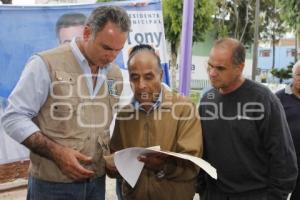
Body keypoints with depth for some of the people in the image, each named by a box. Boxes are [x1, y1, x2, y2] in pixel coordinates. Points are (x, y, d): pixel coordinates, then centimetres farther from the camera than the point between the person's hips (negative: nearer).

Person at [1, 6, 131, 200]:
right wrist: (56, 152, -20)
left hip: (97, 181, 5)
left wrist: (111, 154, -1)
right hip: (53, 184, -5)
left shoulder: (115, 74, 6)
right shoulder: (46, 64, -11)